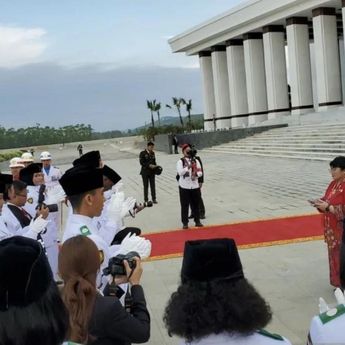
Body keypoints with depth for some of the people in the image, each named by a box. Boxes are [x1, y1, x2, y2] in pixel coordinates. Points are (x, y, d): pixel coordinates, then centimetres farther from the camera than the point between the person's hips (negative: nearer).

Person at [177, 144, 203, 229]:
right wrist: (188, 167, -28)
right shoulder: (180, 161, -4)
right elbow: (180, 172, -17)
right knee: (185, 205, 1)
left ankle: (197, 221, 23)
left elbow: (200, 172, 6)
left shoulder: (195, 161, 8)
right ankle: (185, 222, 10)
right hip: (184, 187, -3)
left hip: (195, 186, 3)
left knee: (195, 204, 11)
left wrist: (196, 174, -15)